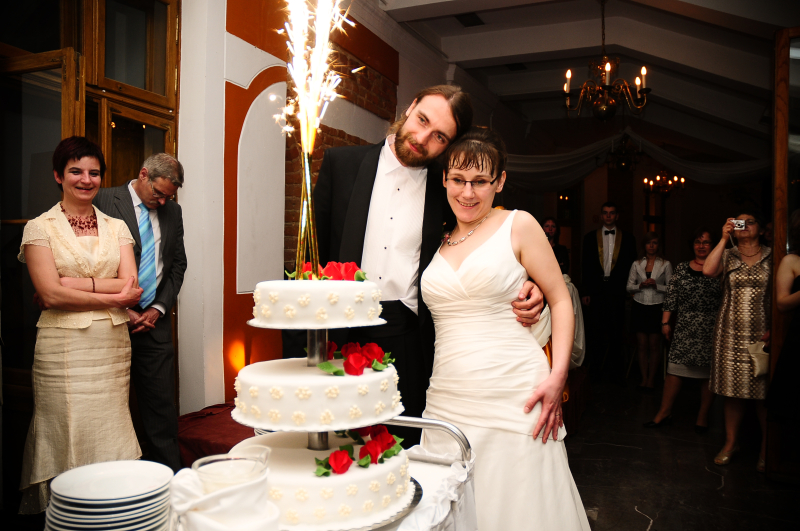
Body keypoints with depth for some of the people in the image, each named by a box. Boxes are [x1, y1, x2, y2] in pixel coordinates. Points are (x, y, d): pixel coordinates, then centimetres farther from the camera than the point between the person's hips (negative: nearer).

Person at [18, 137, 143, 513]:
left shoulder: (116, 227, 11)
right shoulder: (40, 227, 1)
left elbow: (130, 286, -1)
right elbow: (51, 293, -10)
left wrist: (72, 284, -10)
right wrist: (113, 296, -8)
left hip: (113, 345, 3)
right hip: (63, 348, -3)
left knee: (110, 438, 9)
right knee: (69, 436, 1)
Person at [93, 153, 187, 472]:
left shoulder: (172, 210, 10)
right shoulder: (105, 201, -4)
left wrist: (158, 309, 1)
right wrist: (123, 310, -9)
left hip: (154, 319, 4)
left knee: (161, 401, 5)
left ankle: (169, 473, 14)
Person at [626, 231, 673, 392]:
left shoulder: (665, 264, 5)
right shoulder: (636, 264, 10)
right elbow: (629, 287, 9)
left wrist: (656, 285, -13)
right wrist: (640, 285, -9)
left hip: (656, 307, -1)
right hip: (640, 306, 2)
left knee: (654, 345, -1)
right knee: (642, 345, 2)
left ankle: (651, 379, 9)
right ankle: (644, 378, 10)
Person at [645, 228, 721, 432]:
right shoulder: (682, 268, 8)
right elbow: (671, 297, 7)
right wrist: (665, 322, 3)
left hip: (711, 330, -1)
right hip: (684, 329, 1)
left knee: (708, 373, 6)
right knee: (674, 369, 0)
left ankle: (703, 416, 19)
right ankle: (664, 413, 9)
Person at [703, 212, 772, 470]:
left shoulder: (772, 257, 5)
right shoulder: (727, 256, 7)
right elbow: (708, 271, -15)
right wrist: (724, 238, -10)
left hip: (762, 334, -1)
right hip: (731, 333, 1)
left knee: (763, 392, 1)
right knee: (732, 390, 6)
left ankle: (766, 447, 17)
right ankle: (731, 443, 19)